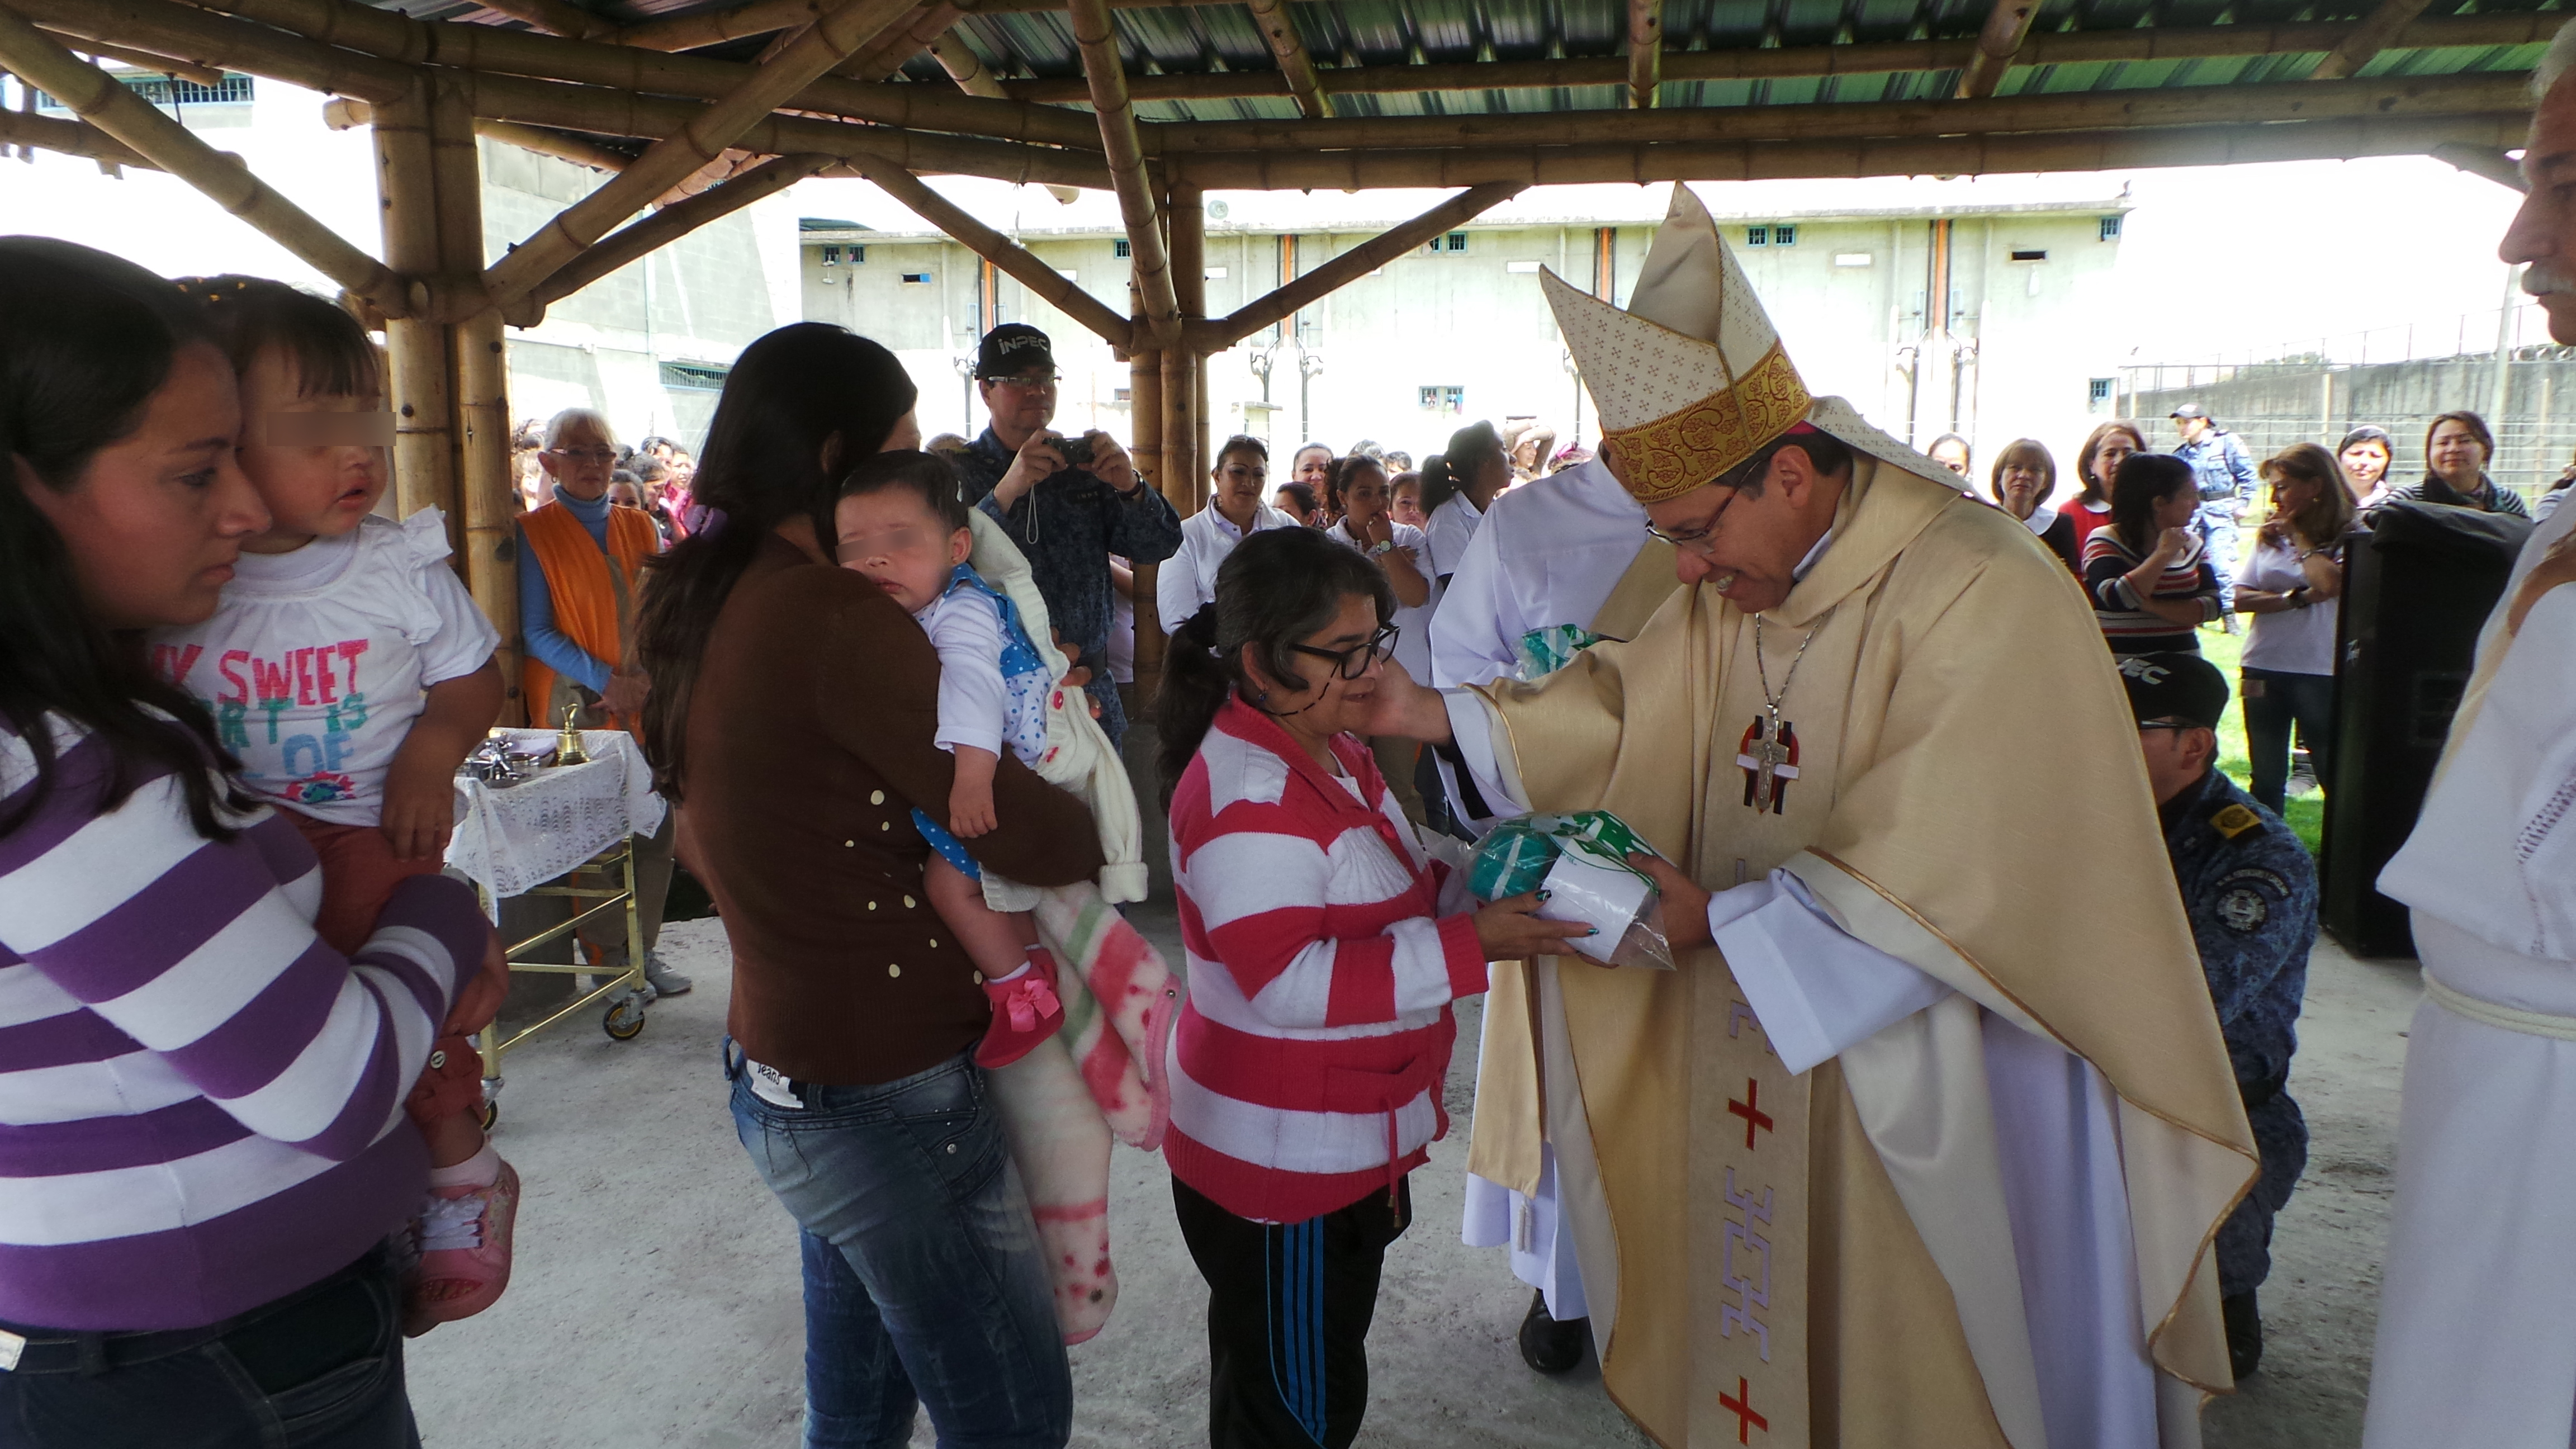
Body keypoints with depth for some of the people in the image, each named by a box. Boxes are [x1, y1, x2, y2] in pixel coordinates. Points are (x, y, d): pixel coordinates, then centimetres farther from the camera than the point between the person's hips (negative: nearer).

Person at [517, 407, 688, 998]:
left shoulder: (640, 528, 14)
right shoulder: (535, 534, 1)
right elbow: (537, 633, -4)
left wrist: (646, 678, -6)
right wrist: (605, 681, -14)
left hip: (647, 706, 4)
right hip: (576, 706, -4)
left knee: (656, 829, 4)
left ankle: (644, 950, 17)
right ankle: (608, 961, 8)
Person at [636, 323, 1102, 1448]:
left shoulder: (703, 607, 4)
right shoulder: (839, 621, -24)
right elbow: (1031, 836, -21)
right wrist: (1089, 833, 1)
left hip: (779, 1069, 9)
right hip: (886, 1097, -9)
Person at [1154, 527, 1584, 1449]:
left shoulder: (1330, 746, 5)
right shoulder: (1244, 796, -27)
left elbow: (1386, 894, 16)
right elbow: (1291, 983, -31)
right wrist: (1470, 946, -30)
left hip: (1343, 1147, 9)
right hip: (1283, 1167, -9)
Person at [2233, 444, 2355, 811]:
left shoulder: (2348, 536, -4)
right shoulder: (2269, 536, 9)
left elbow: (2329, 584, -23)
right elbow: (2241, 598, 0)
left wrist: (2298, 536, -9)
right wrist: (2299, 598, -13)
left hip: (2320, 673, -4)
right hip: (2264, 668, 5)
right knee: (2266, 780, 12)